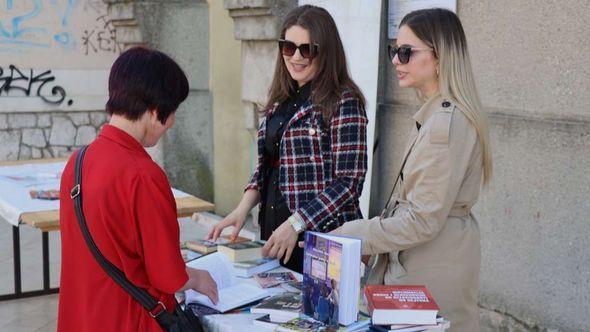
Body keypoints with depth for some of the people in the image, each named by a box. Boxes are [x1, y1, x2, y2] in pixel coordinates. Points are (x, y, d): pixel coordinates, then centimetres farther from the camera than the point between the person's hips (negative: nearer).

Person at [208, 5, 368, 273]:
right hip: (273, 234, 6)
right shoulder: (281, 100, 8)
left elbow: (349, 182, -16)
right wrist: (243, 209, -3)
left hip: (322, 237, -6)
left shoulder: (344, 102, -13)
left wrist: (295, 224, -21)